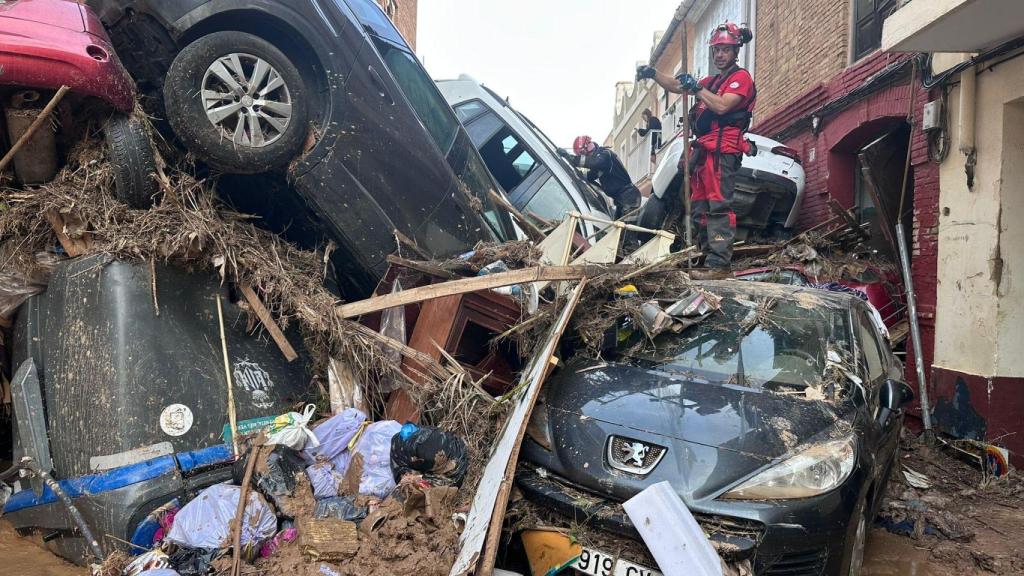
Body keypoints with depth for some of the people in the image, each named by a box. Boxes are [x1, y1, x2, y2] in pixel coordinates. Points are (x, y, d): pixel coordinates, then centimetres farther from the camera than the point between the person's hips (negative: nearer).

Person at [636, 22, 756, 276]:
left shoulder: (741, 77, 2)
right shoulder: (712, 81, 28)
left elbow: (722, 106, -14)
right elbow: (676, 86, 28)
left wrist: (696, 88, -10)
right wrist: (653, 74, 13)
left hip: (722, 150, -9)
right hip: (703, 150, 9)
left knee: (718, 205, -18)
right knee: (700, 207, 6)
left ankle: (719, 264, -24)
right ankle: (707, 258, 9)